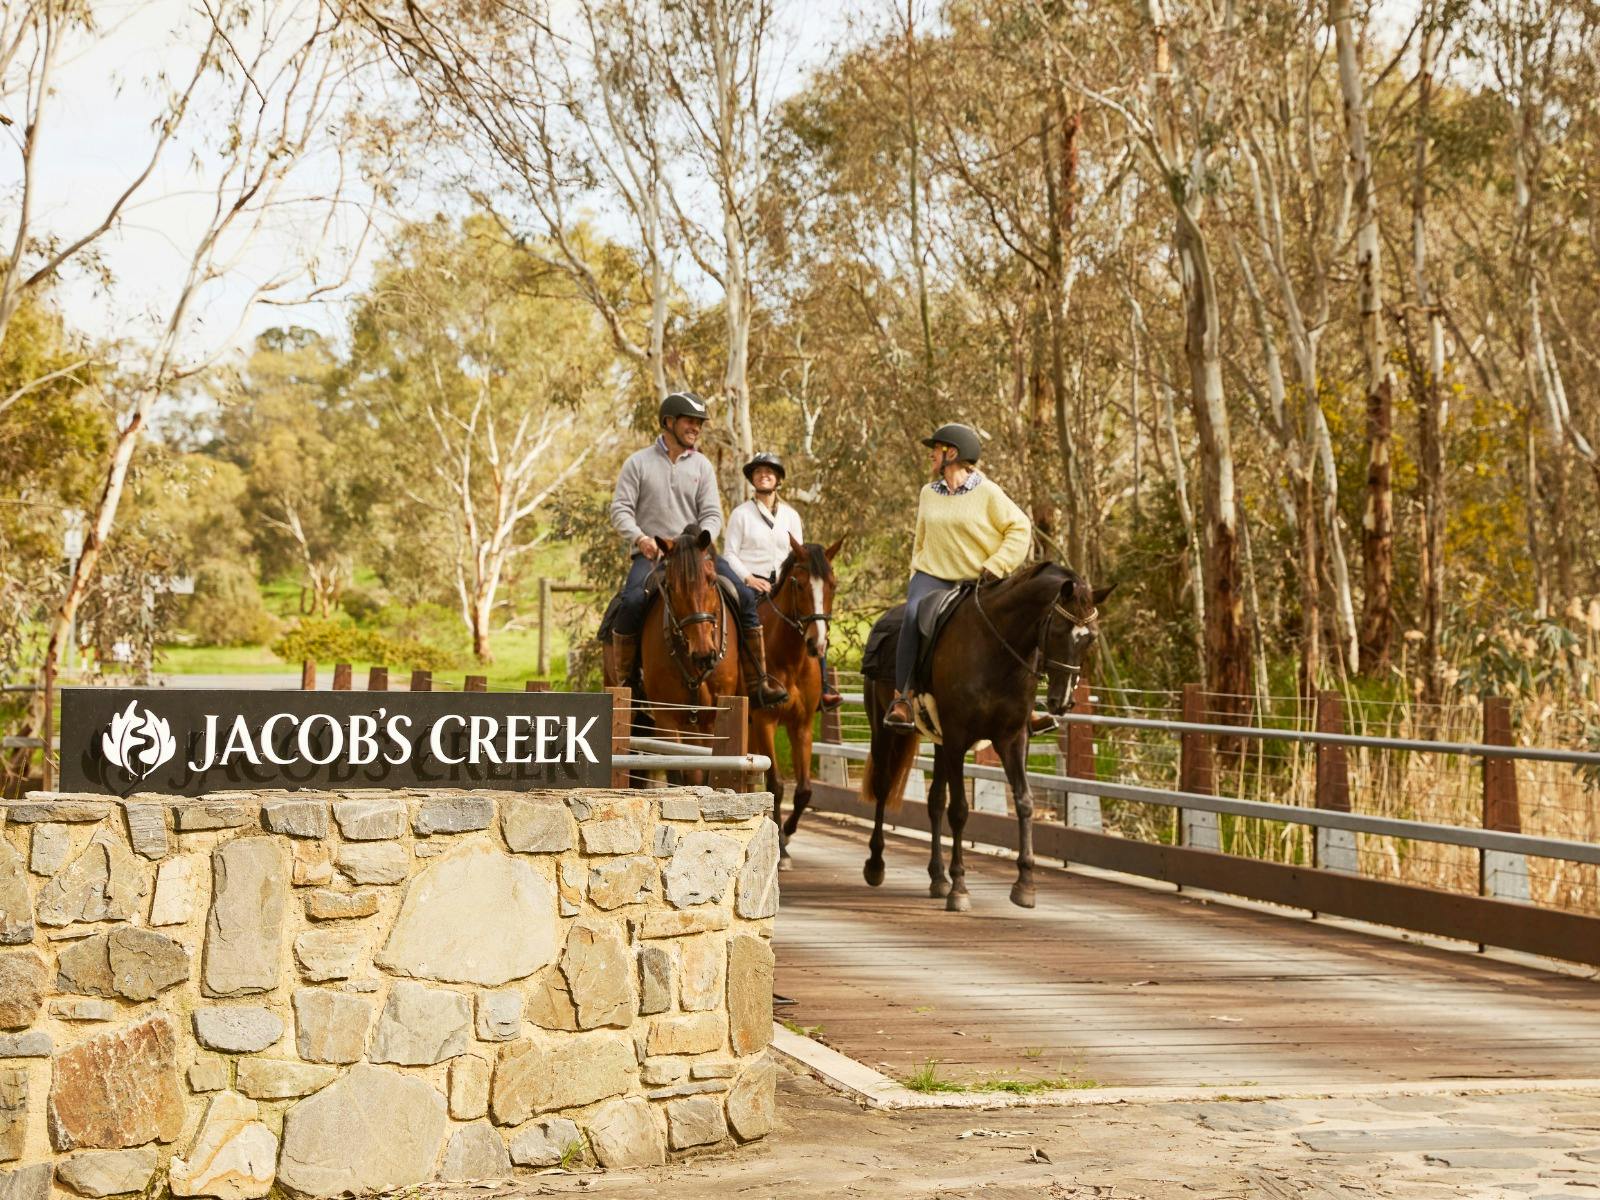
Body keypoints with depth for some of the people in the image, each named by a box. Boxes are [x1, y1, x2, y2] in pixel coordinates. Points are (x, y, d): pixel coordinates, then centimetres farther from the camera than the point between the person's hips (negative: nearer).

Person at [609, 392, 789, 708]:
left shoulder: (702, 465, 10)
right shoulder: (638, 463, 3)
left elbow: (712, 514, 4)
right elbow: (620, 509, -2)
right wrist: (639, 537, -19)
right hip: (650, 552, -3)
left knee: (744, 596, -13)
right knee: (632, 601, -32)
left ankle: (758, 682, -7)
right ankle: (623, 679, -17)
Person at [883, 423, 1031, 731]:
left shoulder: (987, 492, -1)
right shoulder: (928, 494, 14)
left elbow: (1020, 529, -2)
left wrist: (995, 567, -10)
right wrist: (916, 573, 15)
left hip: (974, 581, -2)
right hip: (932, 576, 2)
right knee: (914, 614, -31)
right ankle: (901, 697, -33)